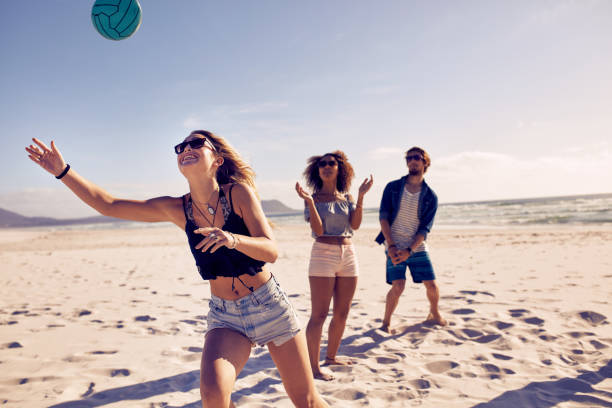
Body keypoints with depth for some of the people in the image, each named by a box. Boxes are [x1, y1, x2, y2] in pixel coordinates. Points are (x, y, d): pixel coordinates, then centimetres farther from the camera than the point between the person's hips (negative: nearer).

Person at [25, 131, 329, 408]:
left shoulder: (238, 192, -15)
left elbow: (271, 251, -22)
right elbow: (108, 205, -1)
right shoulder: (177, 209, -4)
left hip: (268, 306, -2)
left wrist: (233, 239, -40)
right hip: (225, 315, 2)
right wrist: (63, 171, -8)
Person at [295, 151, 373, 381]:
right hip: (323, 254, -5)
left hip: (348, 255, 5)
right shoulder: (314, 198, 0)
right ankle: (313, 366, 2)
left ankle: (331, 356, 28)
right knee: (319, 314, -6)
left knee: (342, 313, 12)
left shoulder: (347, 197, 11)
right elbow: (318, 230, -12)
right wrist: (309, 202, -20)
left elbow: (355, 225, -3)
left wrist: (361, 196, -7)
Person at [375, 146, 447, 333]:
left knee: (432, 285, 1)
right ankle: (386, 323, 7)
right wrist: (391, 246, -13)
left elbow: (424, 229, -4)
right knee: (398, 286, -14)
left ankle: (434, 314, 32)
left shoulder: (430, 196, 2)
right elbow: (383, 217, -4)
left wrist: (409, 251, -16)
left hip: (417, 248, 2)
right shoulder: (393, 187, 2)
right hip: (394, 247, -2)